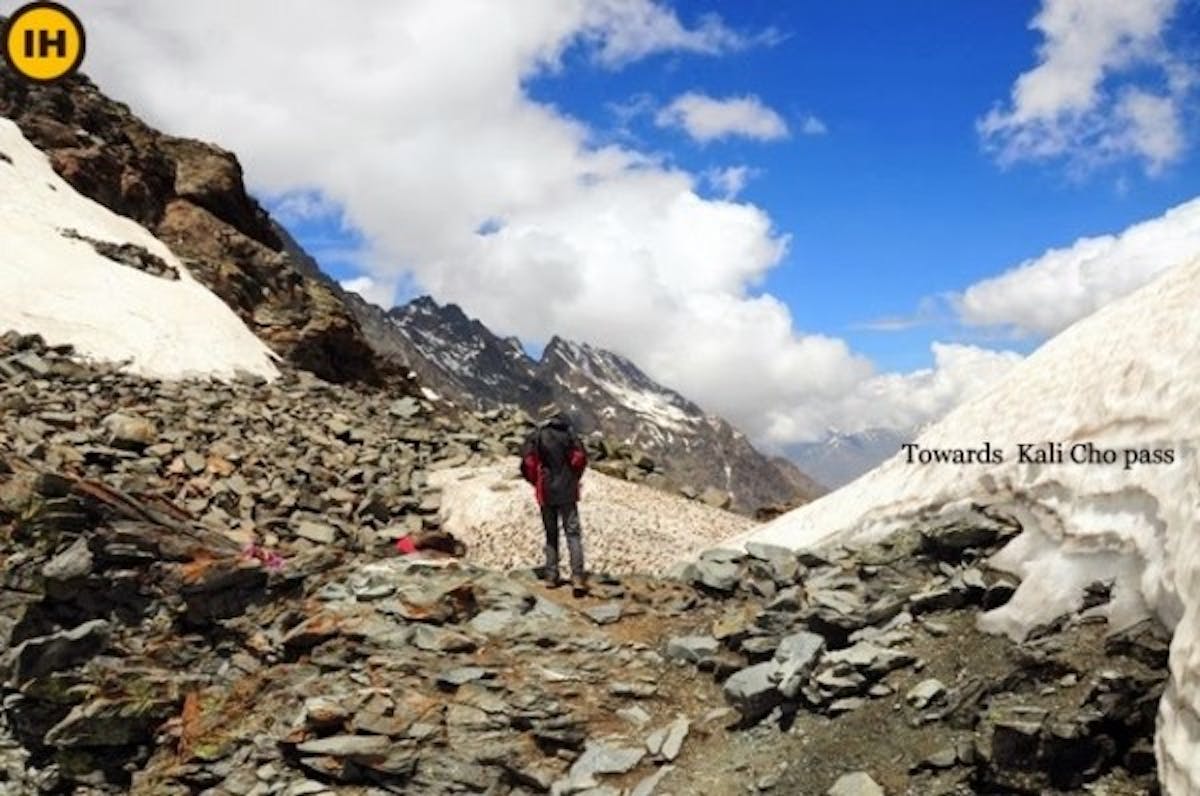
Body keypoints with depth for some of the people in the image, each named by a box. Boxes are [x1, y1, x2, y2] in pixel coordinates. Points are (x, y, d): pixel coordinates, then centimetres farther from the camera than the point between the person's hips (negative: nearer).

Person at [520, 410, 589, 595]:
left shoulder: (536, 436, 5)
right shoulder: (569, 435, 4)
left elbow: (528, 463, -6)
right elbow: (580, 458, -7)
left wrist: (537, 483, 9)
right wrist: (574, 479, 8)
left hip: (546, 494, 1)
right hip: (568, 493, -1)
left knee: (551, 535, 14)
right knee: (573, 534, 0)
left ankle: (551, 576, 15)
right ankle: (577, 577, -12)